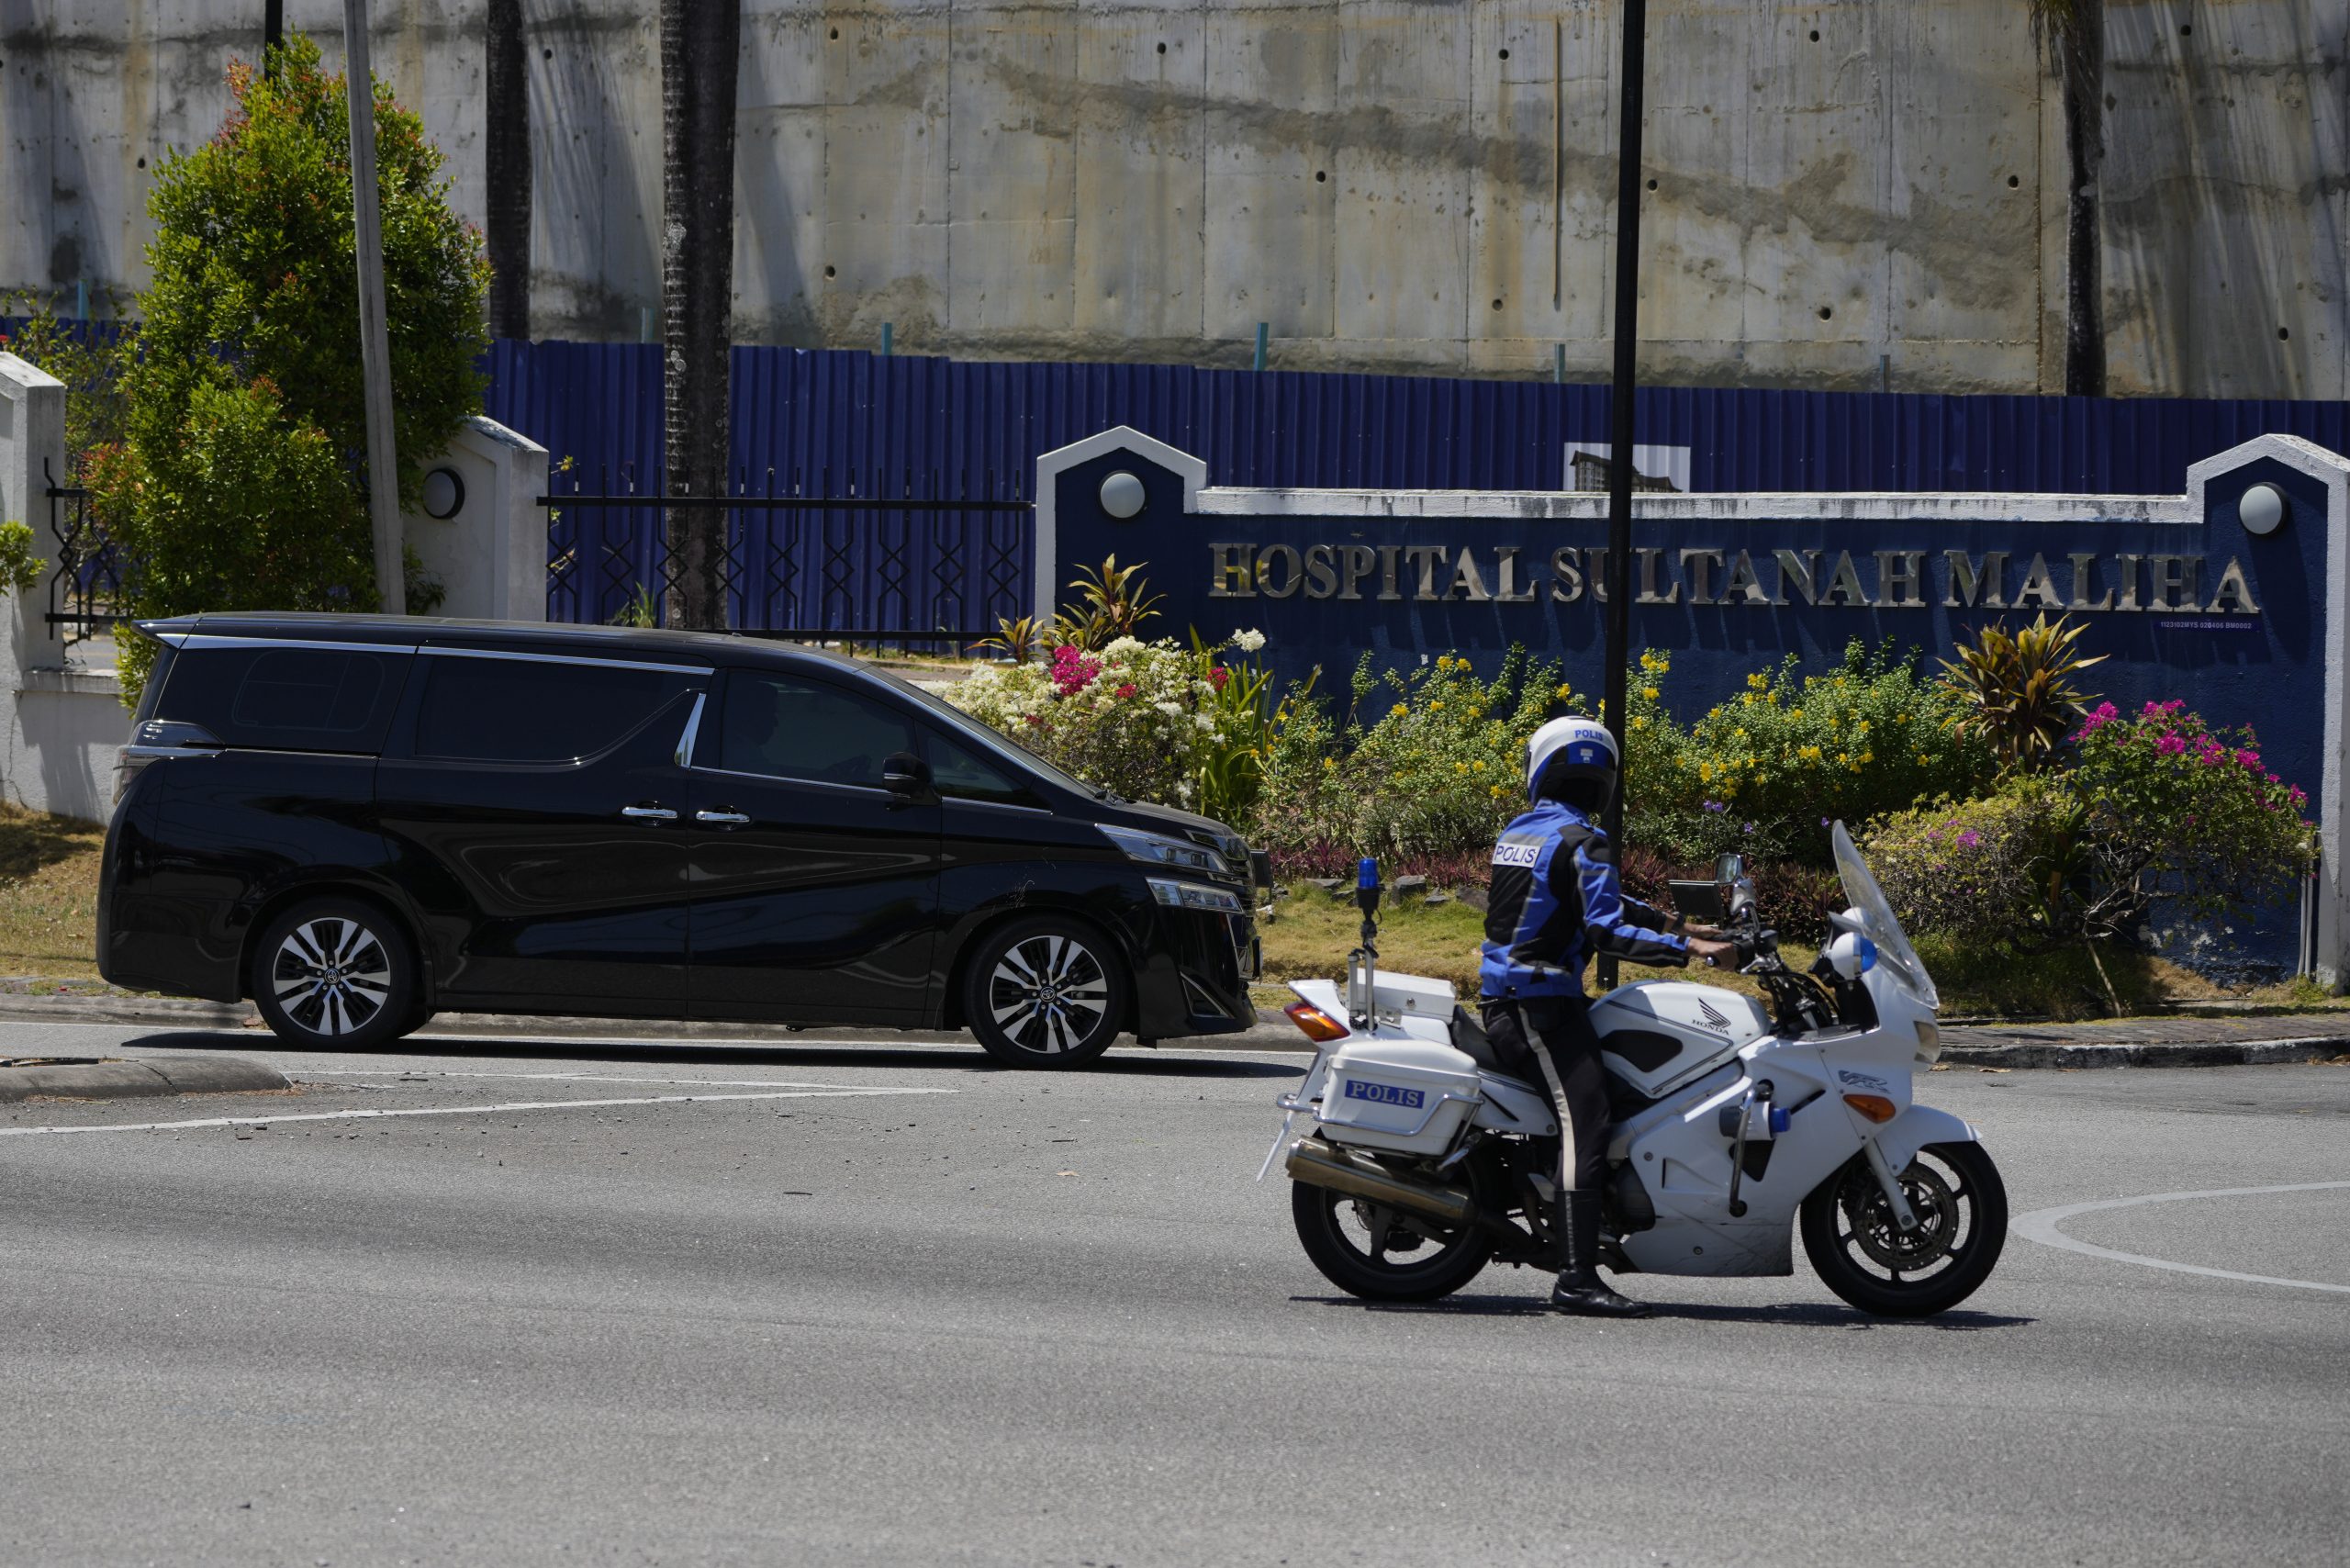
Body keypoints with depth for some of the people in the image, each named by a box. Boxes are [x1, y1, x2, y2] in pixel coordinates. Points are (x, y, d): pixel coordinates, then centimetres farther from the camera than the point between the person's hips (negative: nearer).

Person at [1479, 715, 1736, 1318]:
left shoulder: (1516, 833, 16)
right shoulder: (1582, 842, -10)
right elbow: (1603, 930, -20)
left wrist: (1673, 924, 23)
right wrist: (1685, 948, -20)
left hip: (1499, 996, 9)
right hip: (1545, 997, -9)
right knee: (1584, 1121, -18)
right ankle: (1576, 1278, -30)